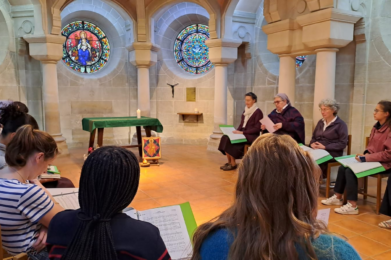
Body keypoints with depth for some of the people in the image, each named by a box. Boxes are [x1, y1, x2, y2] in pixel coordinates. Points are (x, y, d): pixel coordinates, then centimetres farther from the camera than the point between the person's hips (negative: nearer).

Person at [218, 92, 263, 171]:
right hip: (243, 134, 7)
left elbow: (257, 128, -13)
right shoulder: (245, 111, 15)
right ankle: (229, 162, -12)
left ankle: (233, 164, -13)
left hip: (252, 136, -7)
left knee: (231, 140, -26)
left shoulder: (258, 112, -8)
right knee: (225, 138, -17)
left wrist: (242, 132, -19)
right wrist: (237, 131, -2)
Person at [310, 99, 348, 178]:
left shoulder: (341, 124, 2)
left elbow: (343, 144, -6)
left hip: (332, 153, -5)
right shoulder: (320, 122, 20)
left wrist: (325, 147, -14)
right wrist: (312, 143, 0)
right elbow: (313, 137, 25)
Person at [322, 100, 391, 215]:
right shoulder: (376, 127, 11)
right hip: (372, 160, 9)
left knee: (350, 171, -24)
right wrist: (365, 154, -3)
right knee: (342, 167, -5)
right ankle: (337, 197, 7)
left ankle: (352, 206, -17)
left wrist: (367, 158, -22)